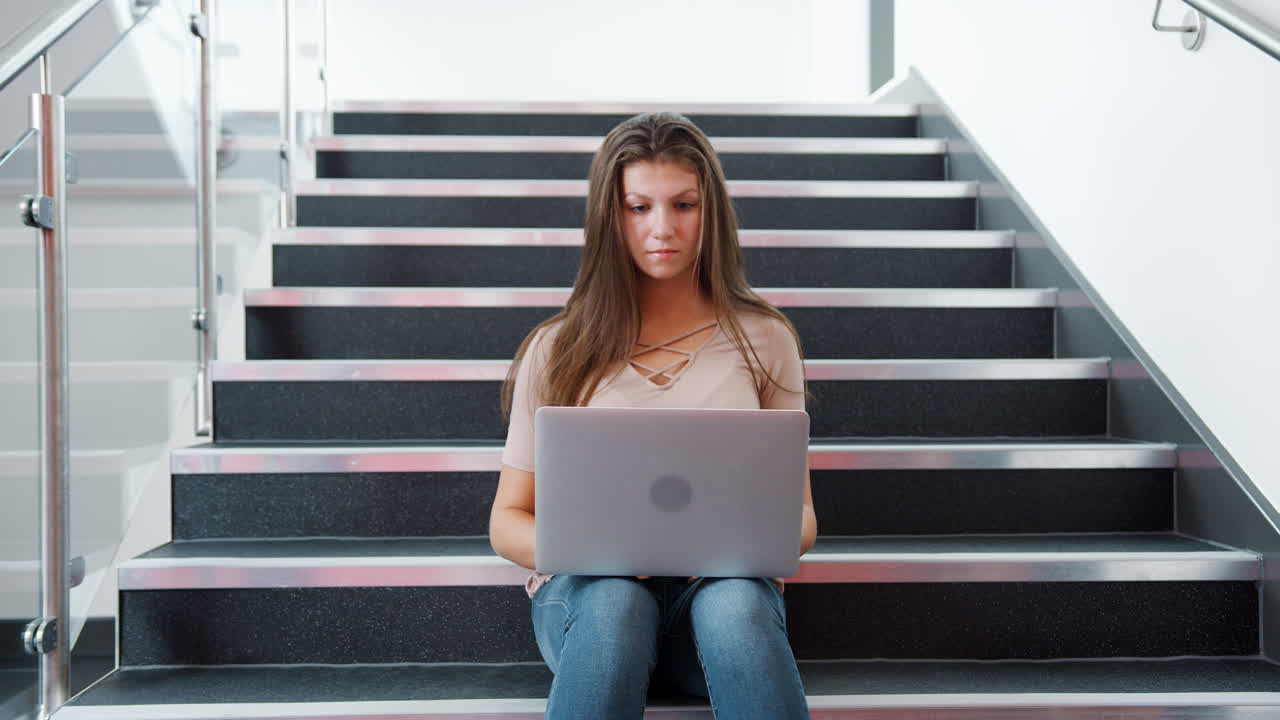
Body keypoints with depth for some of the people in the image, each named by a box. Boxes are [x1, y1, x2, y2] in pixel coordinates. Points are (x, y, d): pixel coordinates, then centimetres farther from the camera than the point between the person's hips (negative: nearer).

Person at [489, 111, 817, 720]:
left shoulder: (764, 340, 10)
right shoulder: (558, 350, 8)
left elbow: (799, 513, 11)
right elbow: (507, 520, 8)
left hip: (725, 583, 1)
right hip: (588, 588, 0)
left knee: (734, 605, -35)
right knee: (615, 602, -36)